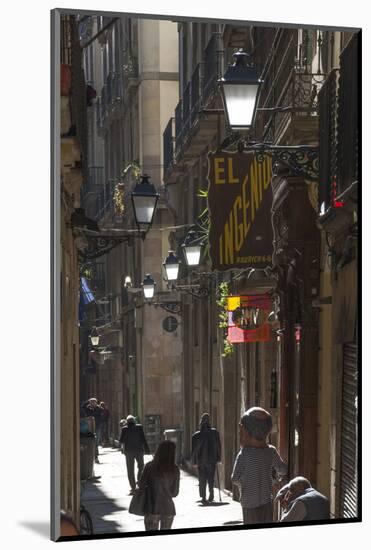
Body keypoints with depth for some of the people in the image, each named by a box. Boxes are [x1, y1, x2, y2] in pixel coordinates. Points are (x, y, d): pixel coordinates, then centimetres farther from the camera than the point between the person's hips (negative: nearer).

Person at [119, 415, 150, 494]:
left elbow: (121, 441, -3)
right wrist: (147, 449, -1)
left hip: (129, 451, -1)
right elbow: (143, 439, -6)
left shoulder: (125, 429, -7)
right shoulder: (139, 427, -5)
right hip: (139, 450, 1)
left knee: (130, 470, 5)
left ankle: (133, 488, 1)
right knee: (141, 467, 20)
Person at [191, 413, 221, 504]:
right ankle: (211, 491, -3)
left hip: (200, 460, 0)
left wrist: (194, 462, 8)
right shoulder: (214, 432, -4)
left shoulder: (196, 435, -4)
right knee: (211, 477, 16)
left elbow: (193, 449, 0)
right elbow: (218, 446, -1)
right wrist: (218, 458, 5)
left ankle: (203, 497, 2)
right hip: (211, 459, 0)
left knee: (202, 479, 7)